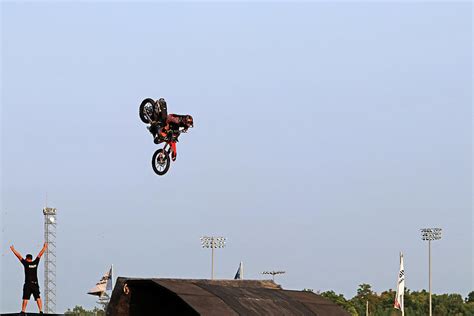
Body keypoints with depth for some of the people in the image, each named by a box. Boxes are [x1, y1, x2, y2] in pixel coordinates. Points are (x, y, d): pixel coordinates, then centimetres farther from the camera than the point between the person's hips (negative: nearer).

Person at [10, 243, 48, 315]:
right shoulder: (35, 263, 5)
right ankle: (41, 311, -10)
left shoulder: (26, 263, -3)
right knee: (38, 298, -1)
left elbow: (19, 256, 0)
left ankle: (23, 311, -6)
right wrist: (44, 248, 27)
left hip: (28, 284, -3)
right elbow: (40, 254, 17)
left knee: (25, 299, -2)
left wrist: (13, 249, 9)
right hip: (35, 284, 3)